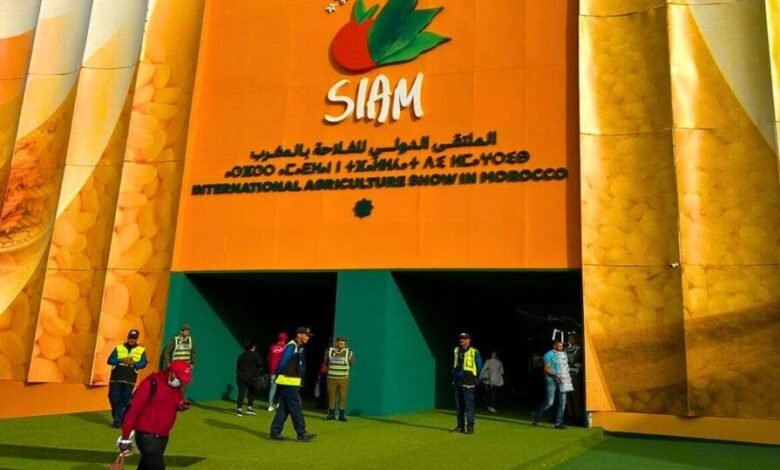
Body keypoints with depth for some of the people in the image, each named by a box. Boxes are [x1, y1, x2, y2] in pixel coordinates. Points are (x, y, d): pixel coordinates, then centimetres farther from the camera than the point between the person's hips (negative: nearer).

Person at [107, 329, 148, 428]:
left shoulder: (141, 350, 8)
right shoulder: (119, 348, 11)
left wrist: (133, 363, -22)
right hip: (116, 378, 1)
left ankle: (118, 420, 3)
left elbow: (143, 363, -3)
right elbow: (110, 360, 4)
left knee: (124, 401, -3)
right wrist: (121, 360, -13)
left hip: (129, 380, -1)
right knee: (114, 399, 2)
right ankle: (115, 417, 25)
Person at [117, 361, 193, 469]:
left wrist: (181, 406, -5)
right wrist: (125, 438, -16)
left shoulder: (176, 387, 5)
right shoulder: (152, 384, -19)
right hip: (147, 435, -7)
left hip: (163, 436, 7)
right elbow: (134, 409, -18)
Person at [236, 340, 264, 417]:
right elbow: (260, 366, -4)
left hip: (241, 377, 3)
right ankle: (249, 408, 10)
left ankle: (239, 409, -8)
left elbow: (237, 367, 15)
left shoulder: (241, 356, 13)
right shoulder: (256, 356, 0)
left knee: (241, 393, 0)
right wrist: (258, 375, 8)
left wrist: (238, 376, 20)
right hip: (252, 377, -3)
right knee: (252, 392, 15)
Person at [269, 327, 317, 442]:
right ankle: (301, 433, -2)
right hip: (288, 382, -9)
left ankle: (275, 432, 16)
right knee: (295, 408, -6)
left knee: (284, 408, 11)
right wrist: (279, 375, -11)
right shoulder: (291, 346, -13)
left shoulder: (300, 348, 16)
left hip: (294, 383, 9)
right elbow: (283, 362, -18)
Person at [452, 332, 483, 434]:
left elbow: (479, 366, 1)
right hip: (457, 381, 6)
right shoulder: (456, 350, 12)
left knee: (468, 404, -8)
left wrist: (474, 376, 1)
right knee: (458, 405, 10)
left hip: (468, 382, -6)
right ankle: (460, 426, 18)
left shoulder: (474, 352, -5)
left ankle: (470, 426, -3)